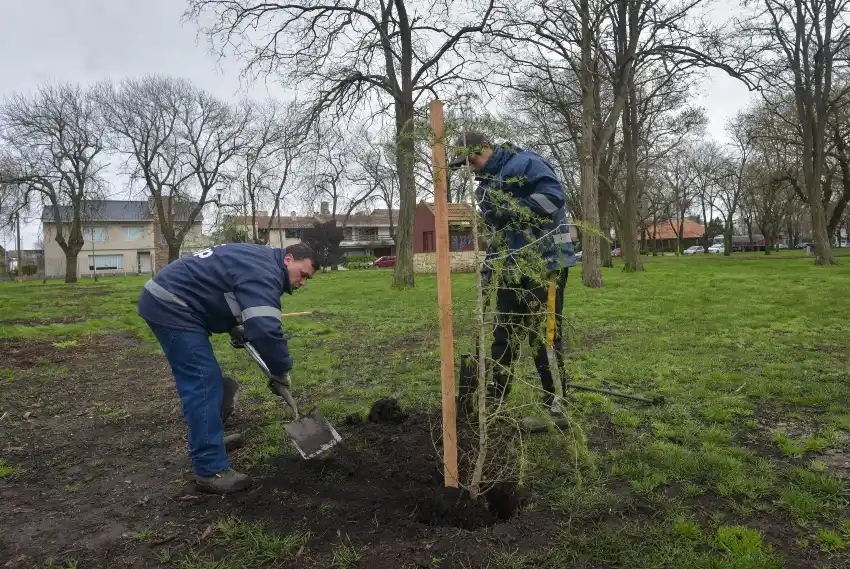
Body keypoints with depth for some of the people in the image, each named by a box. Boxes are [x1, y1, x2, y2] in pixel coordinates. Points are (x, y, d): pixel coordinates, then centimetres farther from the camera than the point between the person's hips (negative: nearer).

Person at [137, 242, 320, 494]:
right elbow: (266, 331, -31)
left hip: (166, 301, 11)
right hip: (170, 306, -11)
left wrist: (236, 326, 11)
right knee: (203, 383, -11)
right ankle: (211, 471, -8)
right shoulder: (264, 272, -20)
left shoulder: (260, 260, 13)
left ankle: (207, 439, 35)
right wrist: (282, 370, -17)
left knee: (204, 379, 20)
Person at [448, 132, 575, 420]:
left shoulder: (523, 163, -10)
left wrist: (513, 210, -20)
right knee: (504, 332, 13)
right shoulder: (486, 185, 17)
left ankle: (555, 402, 13)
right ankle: (495, 397, 25)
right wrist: (489, 266, 18)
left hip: (546, 264, -9)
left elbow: (553, 195, -23)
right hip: (512, 267, 9)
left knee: (545, 334, -2)